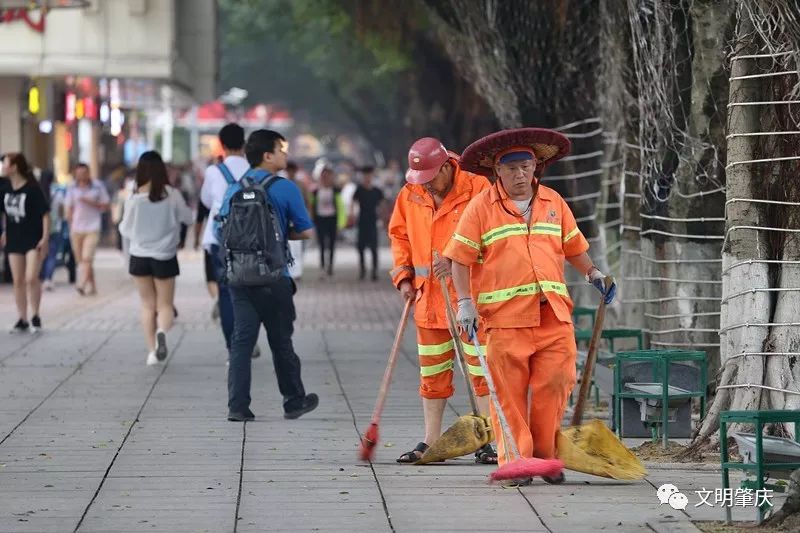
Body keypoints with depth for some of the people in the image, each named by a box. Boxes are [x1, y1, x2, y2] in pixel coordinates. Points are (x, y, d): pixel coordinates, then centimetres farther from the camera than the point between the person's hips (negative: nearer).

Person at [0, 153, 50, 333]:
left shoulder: (32, 189, -13)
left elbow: (45, 214, -11)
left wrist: (45, 238, -14)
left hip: (33, 240, -6)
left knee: (31, 278, -14)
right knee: (18, 281, 6)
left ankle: (35, 316, 3)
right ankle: (22, 320, 14)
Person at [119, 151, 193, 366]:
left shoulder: (135, 198, -11)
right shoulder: (172, 194, -11)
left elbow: (126, 230, -1)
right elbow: (188, 218, 3)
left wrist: (122, 225, 21)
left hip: (140, 257, 0)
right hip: (165, 257, 0)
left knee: (148, 305, 14)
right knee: (165, 304, 8)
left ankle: (151, 350, 9)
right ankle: (161, 331, -24)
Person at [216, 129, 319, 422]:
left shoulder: (234, 189, 7)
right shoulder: (285, 188, -7)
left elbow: (222, 231, 13)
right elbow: (305, 231, -4)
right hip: (273, 277, -4)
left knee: (241, 340, 4)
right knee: (281, 341, 9)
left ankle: (237, 406, -2)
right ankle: (294, 401, 22)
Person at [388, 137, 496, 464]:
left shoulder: (477, 189, -10)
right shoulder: (409, 195, 7)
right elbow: (399, 234, 19)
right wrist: (404, 276, 7)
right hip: (428, 297, 5)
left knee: (481, 368, -3)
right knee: (432, 371, 10)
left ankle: (487, 441, 1)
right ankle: (430, 442, 17)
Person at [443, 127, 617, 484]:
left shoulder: (554, 203, 13)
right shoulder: (481, 207, 2)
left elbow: (572, 246, 26)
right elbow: (461, 258, 1)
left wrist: (592, 273, 13)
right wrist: (465, 302, -7)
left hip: (554, 315, 3)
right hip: (505, 316, -3)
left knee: (555, 384, -2)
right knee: (509, 392, -3)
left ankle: (545, 456, 11)